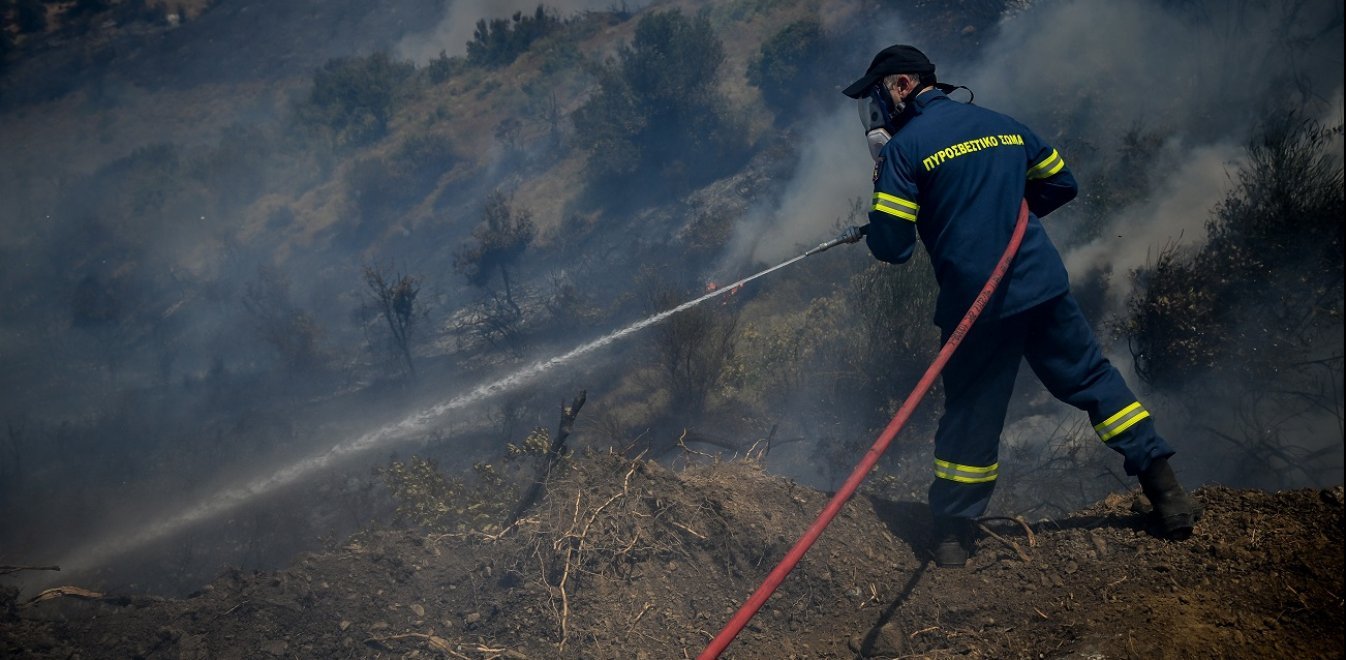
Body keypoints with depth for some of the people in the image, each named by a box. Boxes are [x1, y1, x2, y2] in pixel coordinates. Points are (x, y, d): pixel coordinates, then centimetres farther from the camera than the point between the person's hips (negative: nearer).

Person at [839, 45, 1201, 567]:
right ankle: (1165, 488, 13)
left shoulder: (904, 148, -7)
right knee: (1092, 378, 15)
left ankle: (952, 534, 16)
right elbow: (1061, 182, 21)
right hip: (1043, 286, 4)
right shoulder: (1003, 126, 12)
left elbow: (891, 246, -10)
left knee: (970, 412, 8)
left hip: (974, 303, -4)